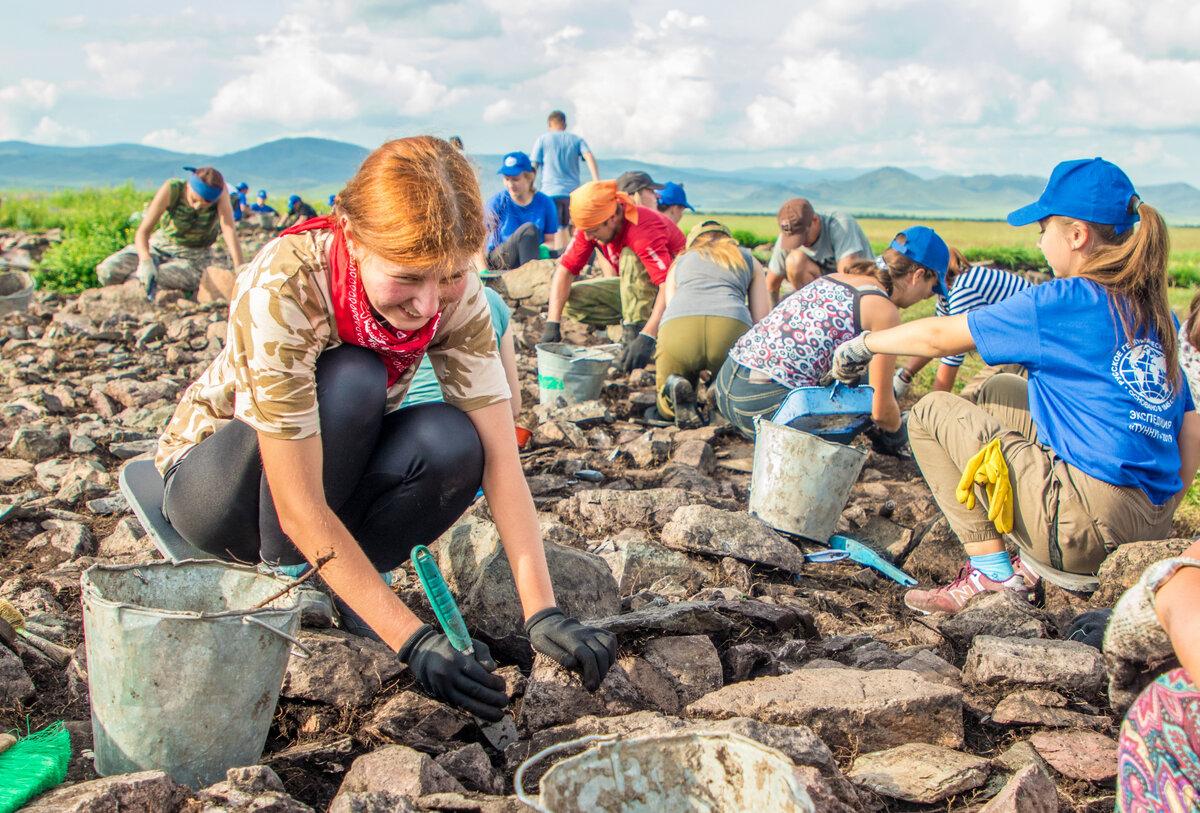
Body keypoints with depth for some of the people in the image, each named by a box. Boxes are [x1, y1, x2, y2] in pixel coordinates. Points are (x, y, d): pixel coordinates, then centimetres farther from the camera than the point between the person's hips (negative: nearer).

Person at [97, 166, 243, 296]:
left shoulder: (219, 191, -24)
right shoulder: (171, 189, -23)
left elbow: (229, 230, -30)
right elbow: (142, 231, -26)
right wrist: (145, 261, -45)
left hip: (193, 257, -1)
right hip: (161, 245, 1)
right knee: (107, 270, -16)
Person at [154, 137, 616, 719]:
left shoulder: (453, 292, -20)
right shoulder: (281, 290, -34)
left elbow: (499, 457, -22)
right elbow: (300, 509, -35)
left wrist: (542, 613, -32)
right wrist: (413, 640, -38)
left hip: (335, 469, 4)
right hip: (218, 480, -4)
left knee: (451, 445, -28)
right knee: (352, 382, -33)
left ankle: (328, 589, -7)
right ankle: (281, 577, -14)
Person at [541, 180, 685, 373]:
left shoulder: (642, 231, -33)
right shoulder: (590, 224, -13)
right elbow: (565, 270, -13)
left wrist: (646, 338, -51)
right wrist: (552, 324, -24)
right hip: (637, 287, 7)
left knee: (631, 257, -34)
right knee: (572, 299, -13)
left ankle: (635, 331, -28)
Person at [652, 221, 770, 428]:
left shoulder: (679, 262, 35)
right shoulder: (748, 259, 33)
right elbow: (761, 320, 23)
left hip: (677, 328, 1)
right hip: (731, 325, -1)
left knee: (667, 411, 22)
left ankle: (677, 387, -12)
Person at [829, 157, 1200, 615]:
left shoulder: (1066, 302, -8)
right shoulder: (1155, 312, 12)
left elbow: (939, 337, -3)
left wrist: (864, 344, 13)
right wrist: (1158, 519, 21)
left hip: (1089, 522, -8)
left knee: (931, 413, 5)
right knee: (998, 392, 24)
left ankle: (992, 572, 1)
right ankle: (1031, 560, 15)